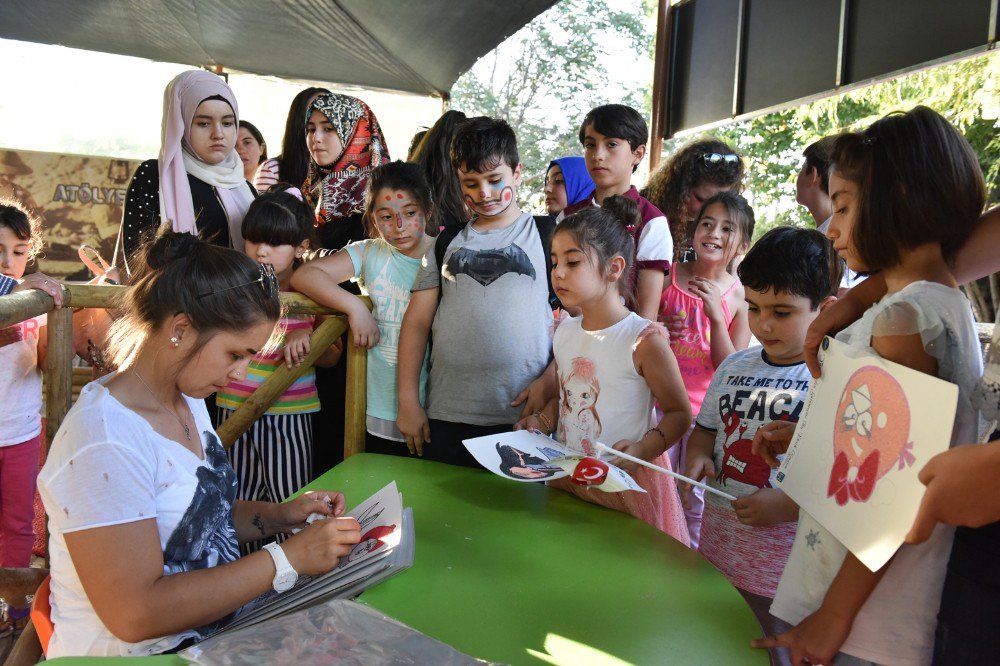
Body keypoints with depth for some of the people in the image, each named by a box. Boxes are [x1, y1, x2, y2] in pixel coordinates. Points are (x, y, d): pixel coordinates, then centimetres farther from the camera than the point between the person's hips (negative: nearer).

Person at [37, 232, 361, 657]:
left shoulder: (187, 400, 5)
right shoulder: (104, 444, -24)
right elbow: (135, 614, -25)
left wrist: (280, 515, -2)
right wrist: (287, 560, -23)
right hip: (141, 652, -8)